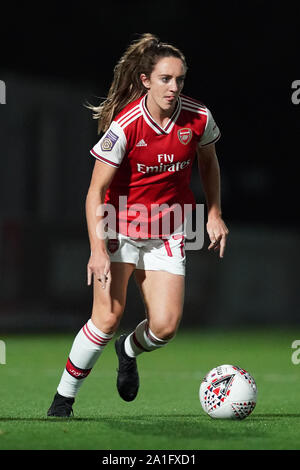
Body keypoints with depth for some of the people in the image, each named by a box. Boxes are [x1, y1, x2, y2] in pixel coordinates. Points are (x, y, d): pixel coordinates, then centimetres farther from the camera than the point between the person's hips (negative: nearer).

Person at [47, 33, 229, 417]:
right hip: (121, 225, -3)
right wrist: (98, 250, -23)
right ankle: (63, 398, 1)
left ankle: (129, 351, 27)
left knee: (165, 326, -9)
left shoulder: (198, 118, -9)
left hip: (168, 233, 3)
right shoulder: (124, 126, -19)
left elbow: (208, 162, 14)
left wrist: (214, 214, 12)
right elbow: (96, 191, -16)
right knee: (108, 317, -15)